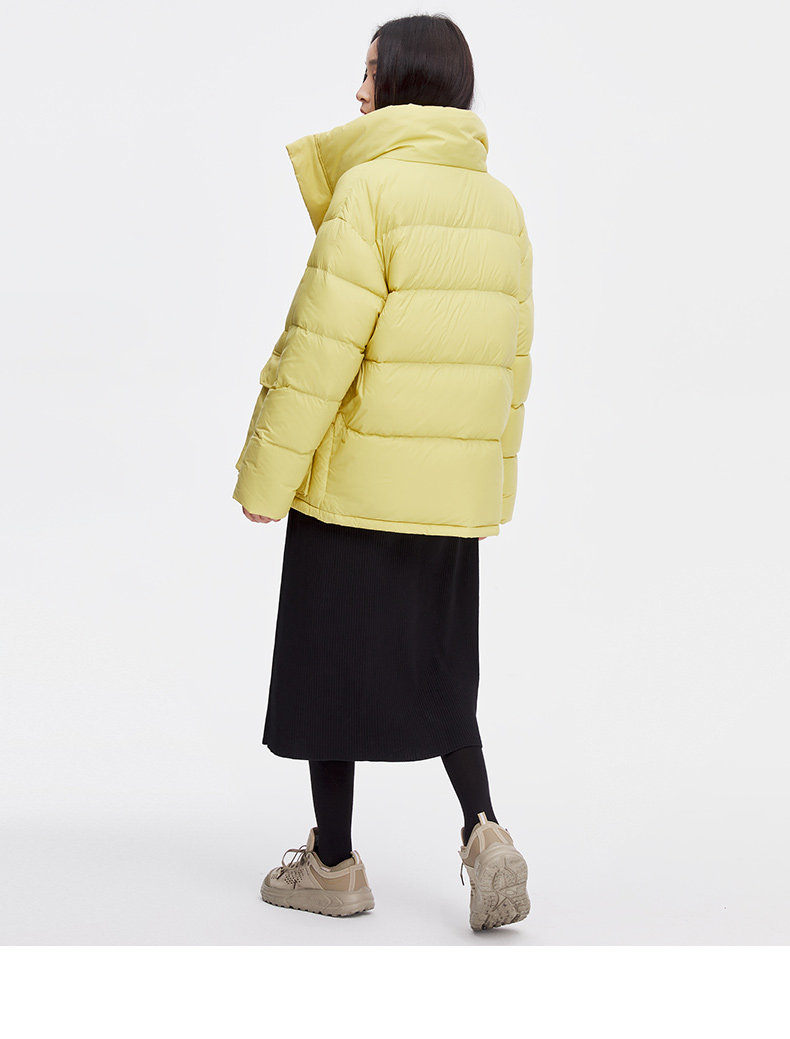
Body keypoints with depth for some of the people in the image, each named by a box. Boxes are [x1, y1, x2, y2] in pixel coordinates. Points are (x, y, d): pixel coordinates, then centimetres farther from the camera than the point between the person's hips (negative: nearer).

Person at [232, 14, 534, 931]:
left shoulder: (371, 186, -14)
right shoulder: (499, 204, 7)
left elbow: (320, 348, -18)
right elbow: (510, 356, 11)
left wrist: (265, 474, -12)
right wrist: (496, 472, 20)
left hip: (354, 476, -6)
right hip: (453, 486, 6)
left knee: (329, 662, 8)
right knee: (437, 665, 18)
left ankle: (333, 863, 18)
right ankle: (484, 830, 2)